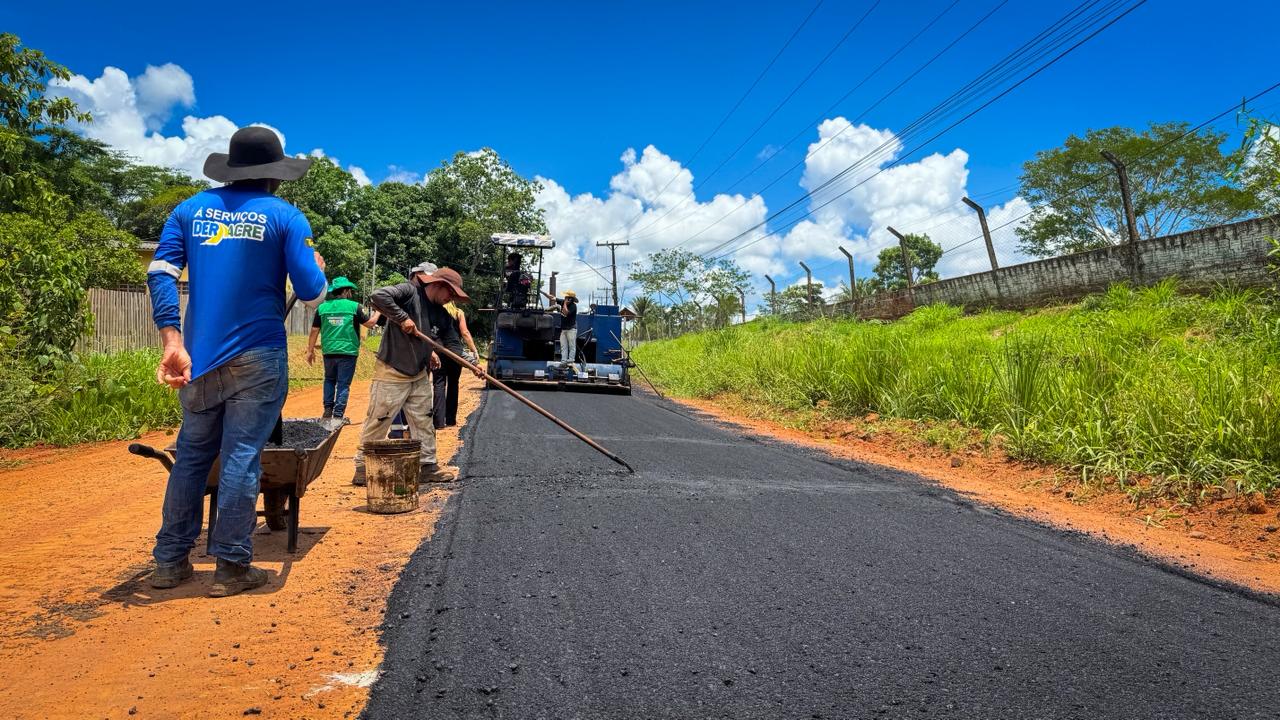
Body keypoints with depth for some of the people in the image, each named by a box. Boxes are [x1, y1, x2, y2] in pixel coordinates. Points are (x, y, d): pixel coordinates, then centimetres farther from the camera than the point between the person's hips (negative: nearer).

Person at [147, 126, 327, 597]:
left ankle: (170, 561, 21)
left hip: (198, 357, 4)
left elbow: (160, 273, -3)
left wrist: (173, 342, -8)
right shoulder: (285, 217, -3)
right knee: (241, 458, 0)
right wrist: (318, 269, 16)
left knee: (192, 456, 14)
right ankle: (231, 567, 6)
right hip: (257, 358, -4)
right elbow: (312, 295, -6)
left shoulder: (191, 209, 9)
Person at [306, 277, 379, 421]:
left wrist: (310, 350, 11)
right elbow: (370, 323, -1)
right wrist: (377, 311, 17)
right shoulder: (354, 306, -6)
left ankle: (328, 411, 17)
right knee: (343, 383, 4)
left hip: (329, 351, 3)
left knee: (329, 380, 21)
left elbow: (314, 330, 4)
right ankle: (338, 415, 3)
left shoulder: (322, 307, 3)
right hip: (348, 351, -3)